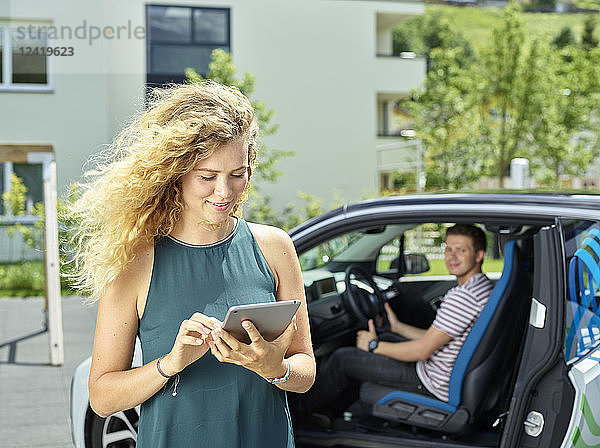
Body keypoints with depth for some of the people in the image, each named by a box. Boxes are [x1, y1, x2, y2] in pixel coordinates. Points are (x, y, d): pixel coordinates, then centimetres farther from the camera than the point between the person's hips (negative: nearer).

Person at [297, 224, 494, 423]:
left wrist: (374, 345, -10)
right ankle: (329, 410, 30)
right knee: (386, 339, 29)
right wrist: (397, 326, 21)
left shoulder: (463, 296, -27)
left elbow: (422, 350, -24)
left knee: (342, 359, -2)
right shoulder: (483, 286, 7)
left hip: (434, 384, -10)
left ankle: (302, 408, 23)